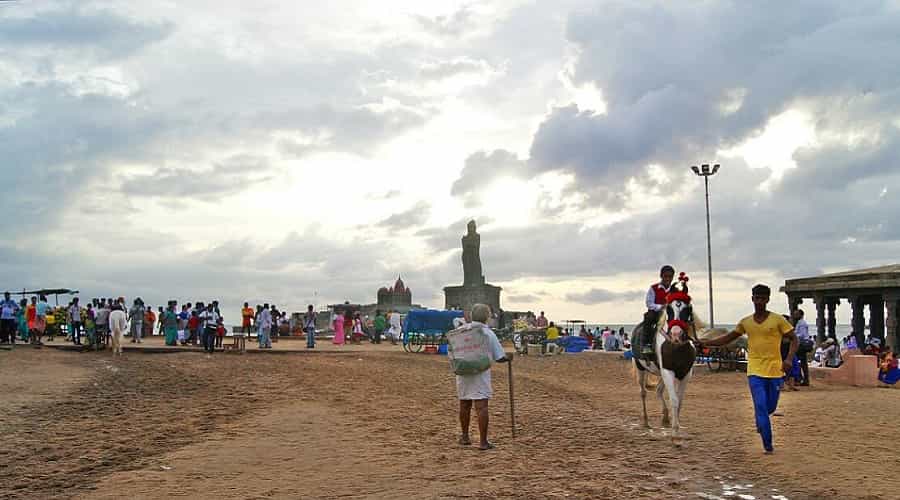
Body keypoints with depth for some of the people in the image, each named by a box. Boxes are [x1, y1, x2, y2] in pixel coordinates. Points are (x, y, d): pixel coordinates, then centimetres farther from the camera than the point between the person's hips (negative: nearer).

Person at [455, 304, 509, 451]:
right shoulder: (489, 334, -7)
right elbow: (499, 358, -3)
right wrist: (507, 358, 16)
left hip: (463, 373, 4)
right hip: (481, 374, -4)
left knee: (464, 405, 17)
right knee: (481, 407, -5)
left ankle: (465, 437, 29)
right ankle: (483, 441, -7)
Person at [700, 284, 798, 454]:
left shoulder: (778, 320, -4)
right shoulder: (746, 322, 5)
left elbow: (794, 339, -1)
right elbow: (728, 338, 15)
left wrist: (789, 359, -17)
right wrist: (706, 343, 6)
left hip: (775, 370, -1)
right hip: (755, 371, 1)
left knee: (770, 407, 12)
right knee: (760, 407, -9)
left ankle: (760, 421, 48)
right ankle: (768, 446, -2)